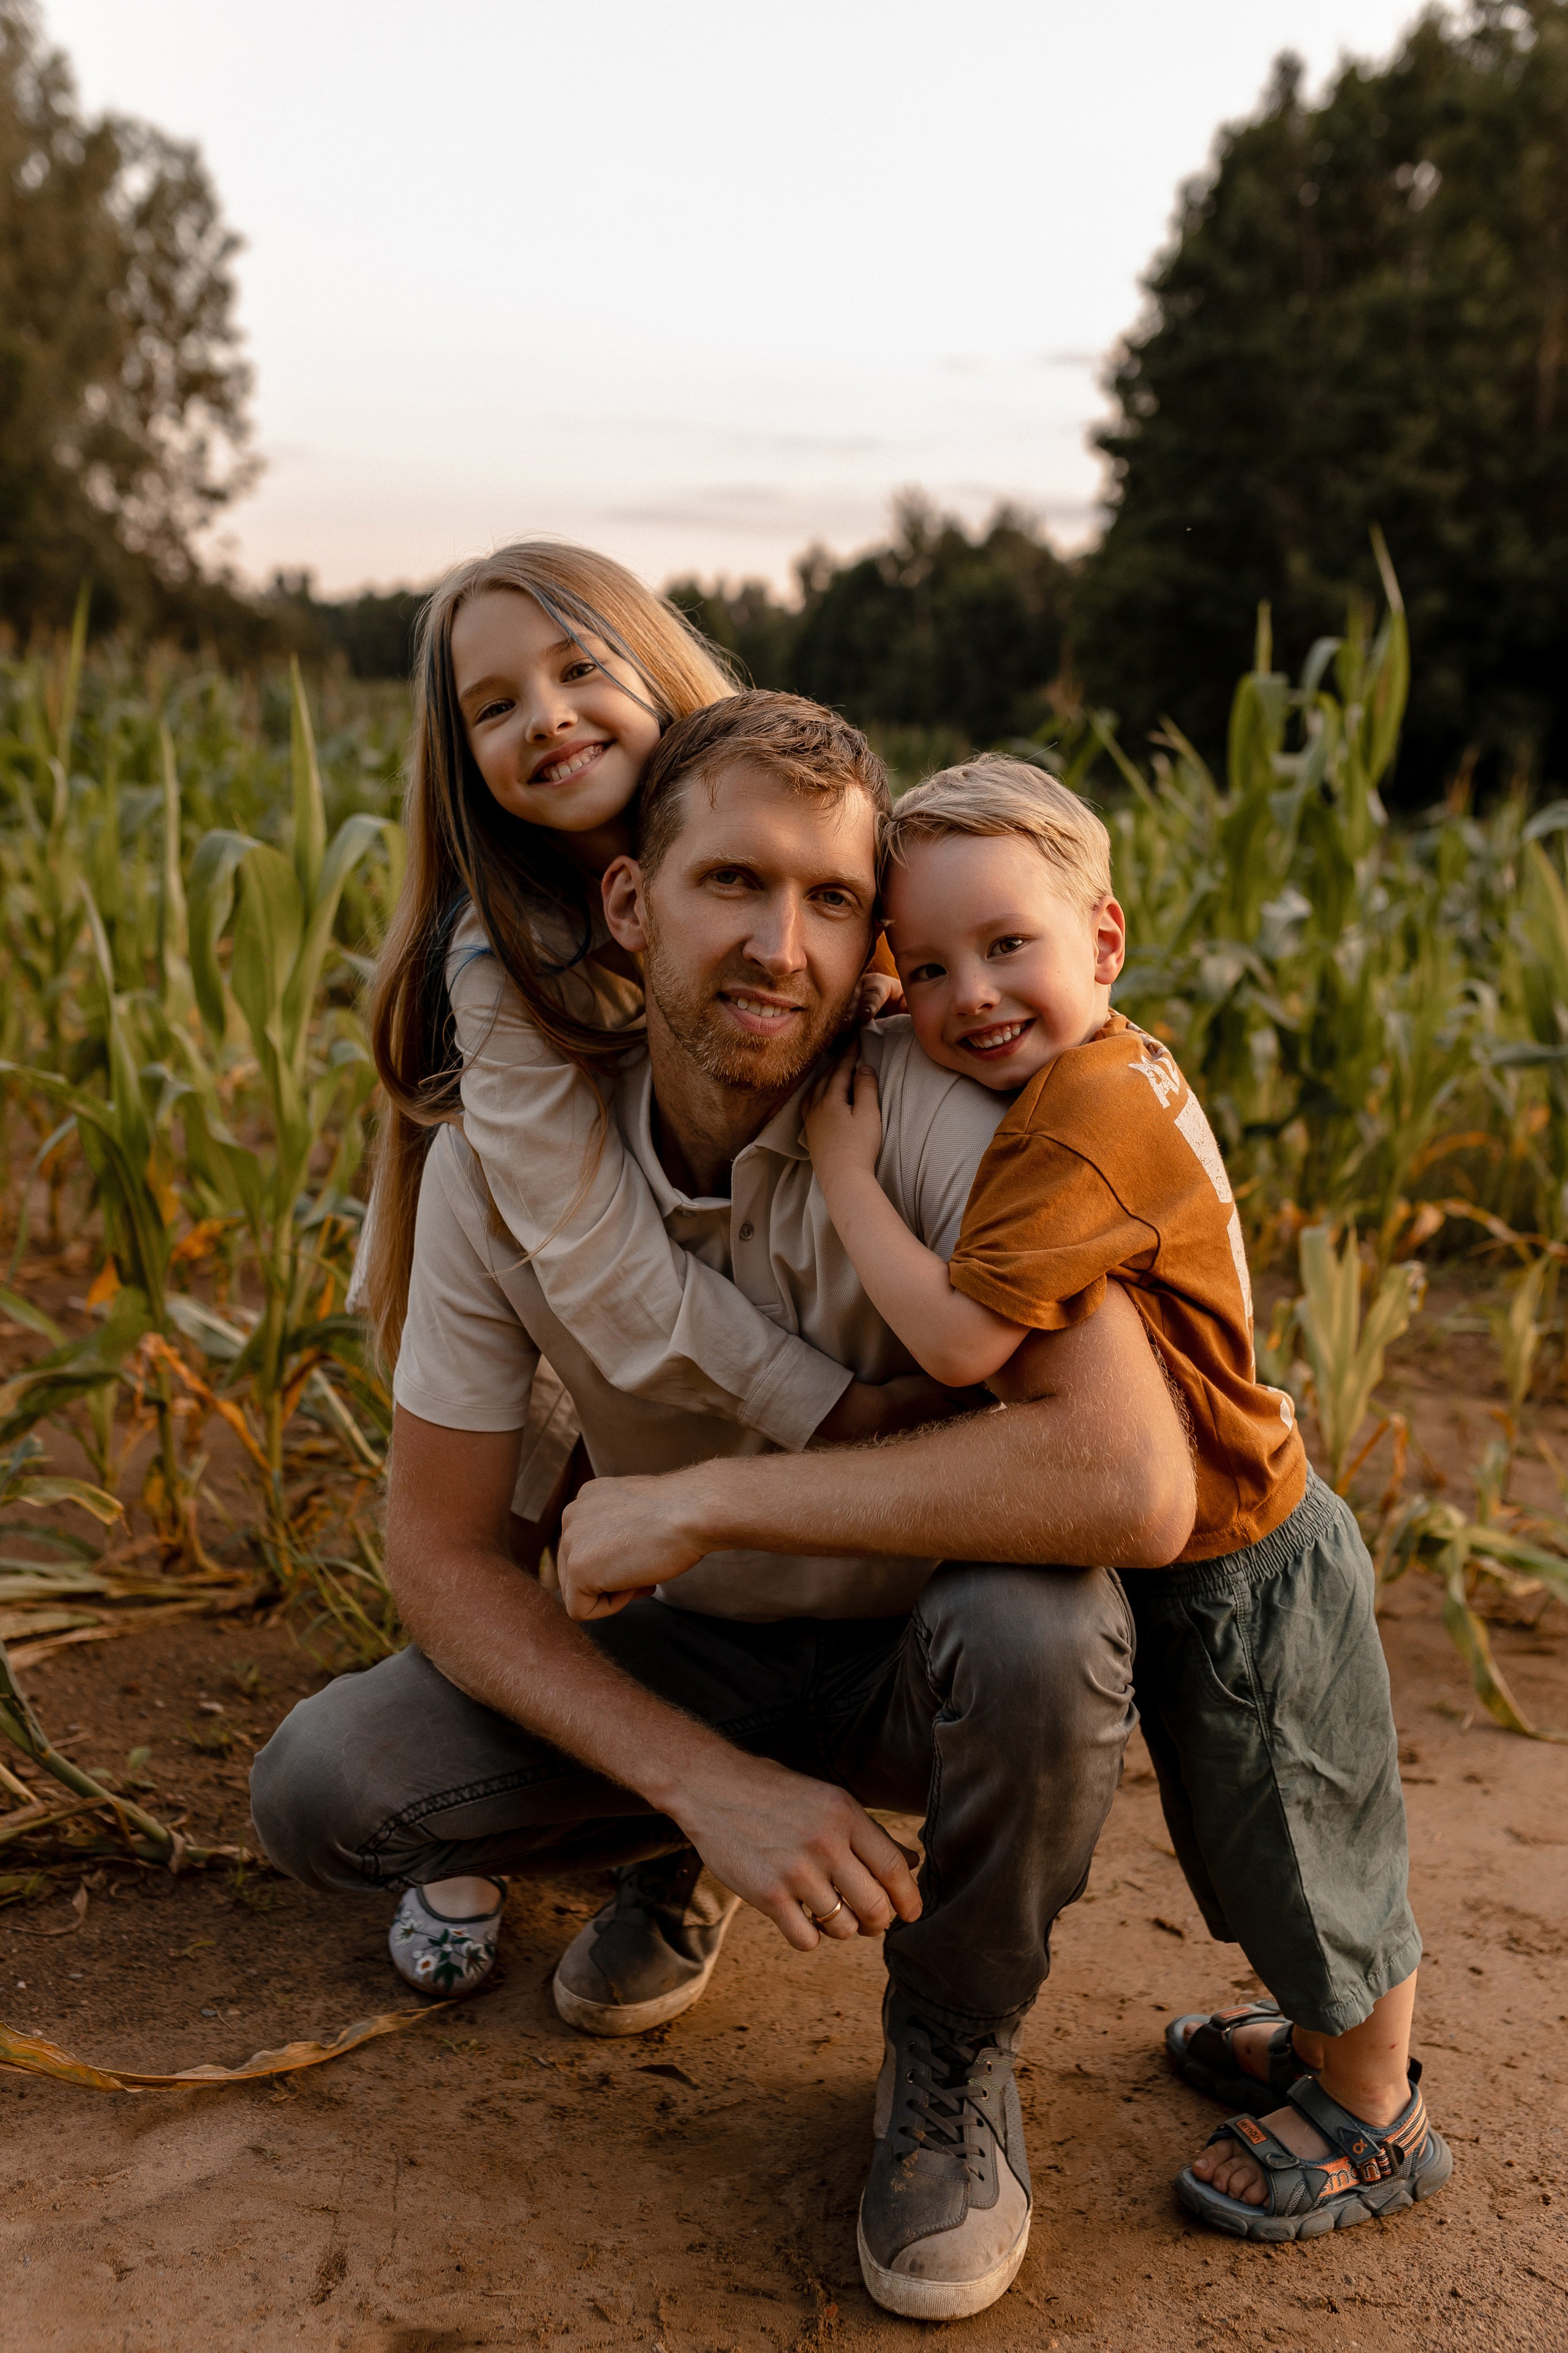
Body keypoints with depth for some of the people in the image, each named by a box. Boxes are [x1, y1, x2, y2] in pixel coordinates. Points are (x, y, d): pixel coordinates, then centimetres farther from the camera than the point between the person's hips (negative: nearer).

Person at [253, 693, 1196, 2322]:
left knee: (1033, 1624, -37)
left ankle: (953, 2048, -3)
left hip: (927, 1657, -2)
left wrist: (705, 1495, -35)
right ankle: (666, 1857, 16)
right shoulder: (503, 1156, -17)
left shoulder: (936, 1116, -28)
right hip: (690, 1660, 3)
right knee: (318, 1789, -17)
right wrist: (707, 1783, -26)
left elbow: (1133, 1484, -42)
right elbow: (442, 1555, -12)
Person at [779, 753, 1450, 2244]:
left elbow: (958, 1339, -32)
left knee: (1302, 1848, 13)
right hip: (1209, 1550, 9)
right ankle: (1332, 2035, 50)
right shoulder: (1120, 1070, 0)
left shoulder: (1083, 1126, -30)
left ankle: (1377, 2121, 36)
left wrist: (843, 1170, -23)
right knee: (1255, 1840, 27)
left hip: (1236, 1576, -9)